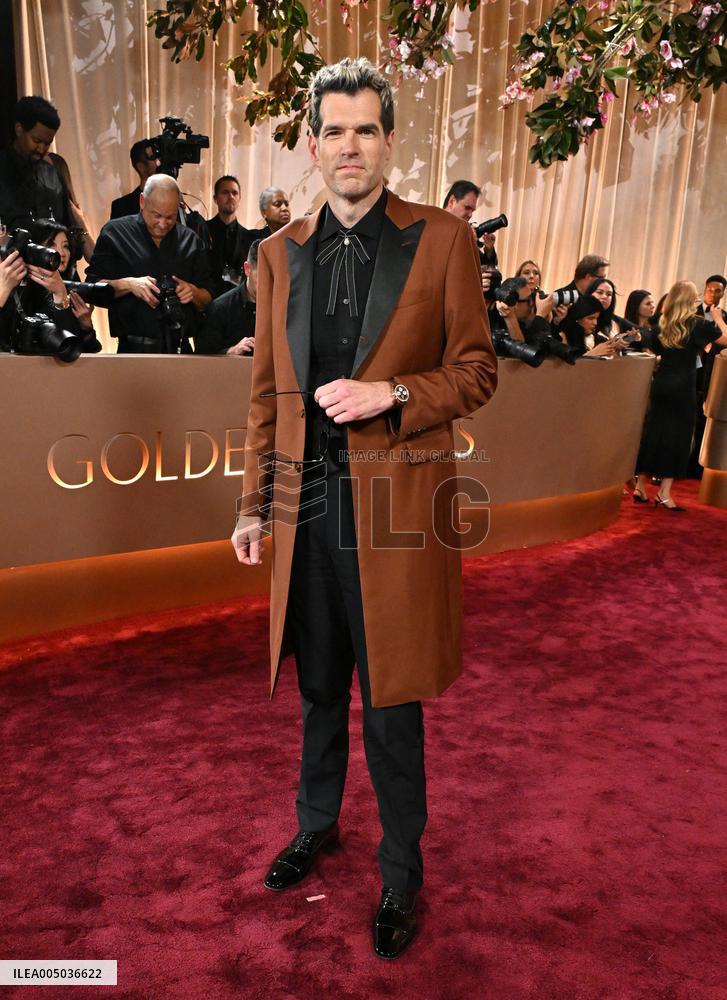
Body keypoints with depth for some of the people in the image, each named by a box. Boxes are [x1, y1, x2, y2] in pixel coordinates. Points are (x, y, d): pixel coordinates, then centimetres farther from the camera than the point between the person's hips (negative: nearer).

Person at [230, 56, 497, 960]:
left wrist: (394, 393, -17)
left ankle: (401, 871, 31)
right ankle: (316, 826, 44)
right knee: (319, 690, 19)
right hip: (307, 506, 4)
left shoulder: (442, 239, 0)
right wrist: (255, 502, 10)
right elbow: (267, 389, 11)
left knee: (391, 702, 8)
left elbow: (476, 368, 1)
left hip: (396, 505, -3)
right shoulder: (279, 253, 10)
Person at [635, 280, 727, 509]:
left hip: (660, 384, 5)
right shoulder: (699, 323, -6)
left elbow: (654, 350, 17)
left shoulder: (663, 323, 7)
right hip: (682, 386, -5)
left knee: (654, 432, 10)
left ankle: (640, 486, 13)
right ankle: (664, 493, 0)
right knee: (678, 436, 0)